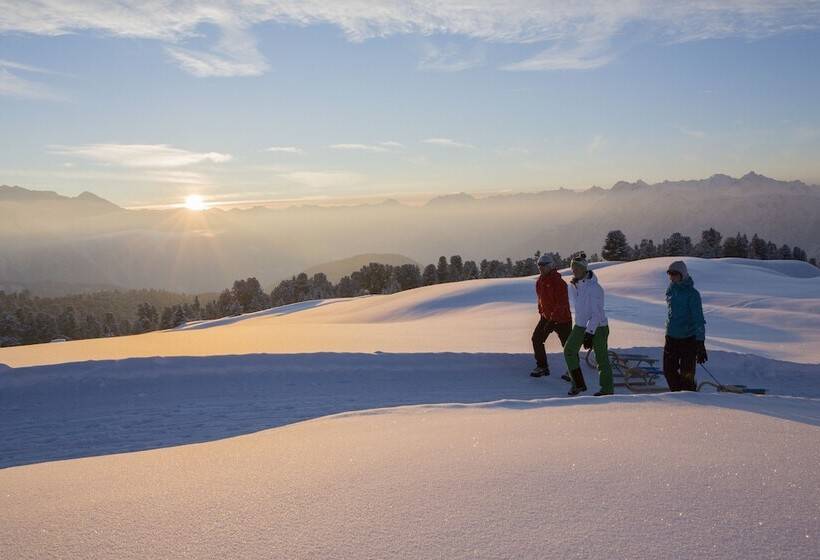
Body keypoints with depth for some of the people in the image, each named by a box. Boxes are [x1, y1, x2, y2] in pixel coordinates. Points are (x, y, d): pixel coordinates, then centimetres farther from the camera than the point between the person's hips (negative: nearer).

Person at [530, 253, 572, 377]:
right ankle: (542, 367, 13)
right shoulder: (539, 282, 6)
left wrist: (553, 320, -27)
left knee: (568, 345, 1)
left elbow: (562, 303, -24)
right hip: (546, 317, 8)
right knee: (536, 339, 3)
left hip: (562, 318, -8)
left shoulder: (558, 281, -20)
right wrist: (541, 314, 18)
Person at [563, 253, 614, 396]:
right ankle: (578, 384, 13)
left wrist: (589, 333, -25)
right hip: (580, 325, 8)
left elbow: (597, 314, -23)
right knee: (569, 350, 2)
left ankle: (607, 389, 13)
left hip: (598, 327, -8)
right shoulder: (576, 284, 3)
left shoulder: (594, 288, -22)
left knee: (601, 358, 0)